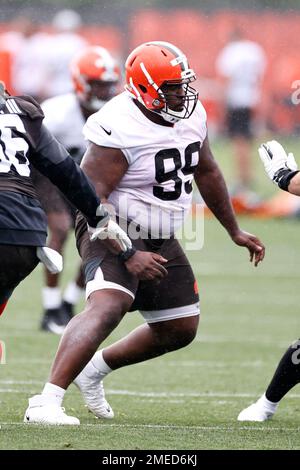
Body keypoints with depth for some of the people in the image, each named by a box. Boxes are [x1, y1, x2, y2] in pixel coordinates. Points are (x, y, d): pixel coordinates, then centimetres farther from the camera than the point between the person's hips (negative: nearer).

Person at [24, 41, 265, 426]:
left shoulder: (192, 116, 1)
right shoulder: (118, 130, -25)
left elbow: (206, 172, 18)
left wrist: (234, 231, 23)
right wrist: (128, 256, -29)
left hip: (159, 239, 9)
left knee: (180, 329, 13)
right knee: (107, 306, -32)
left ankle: (96, 368, 30)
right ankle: (45, 402, -39)